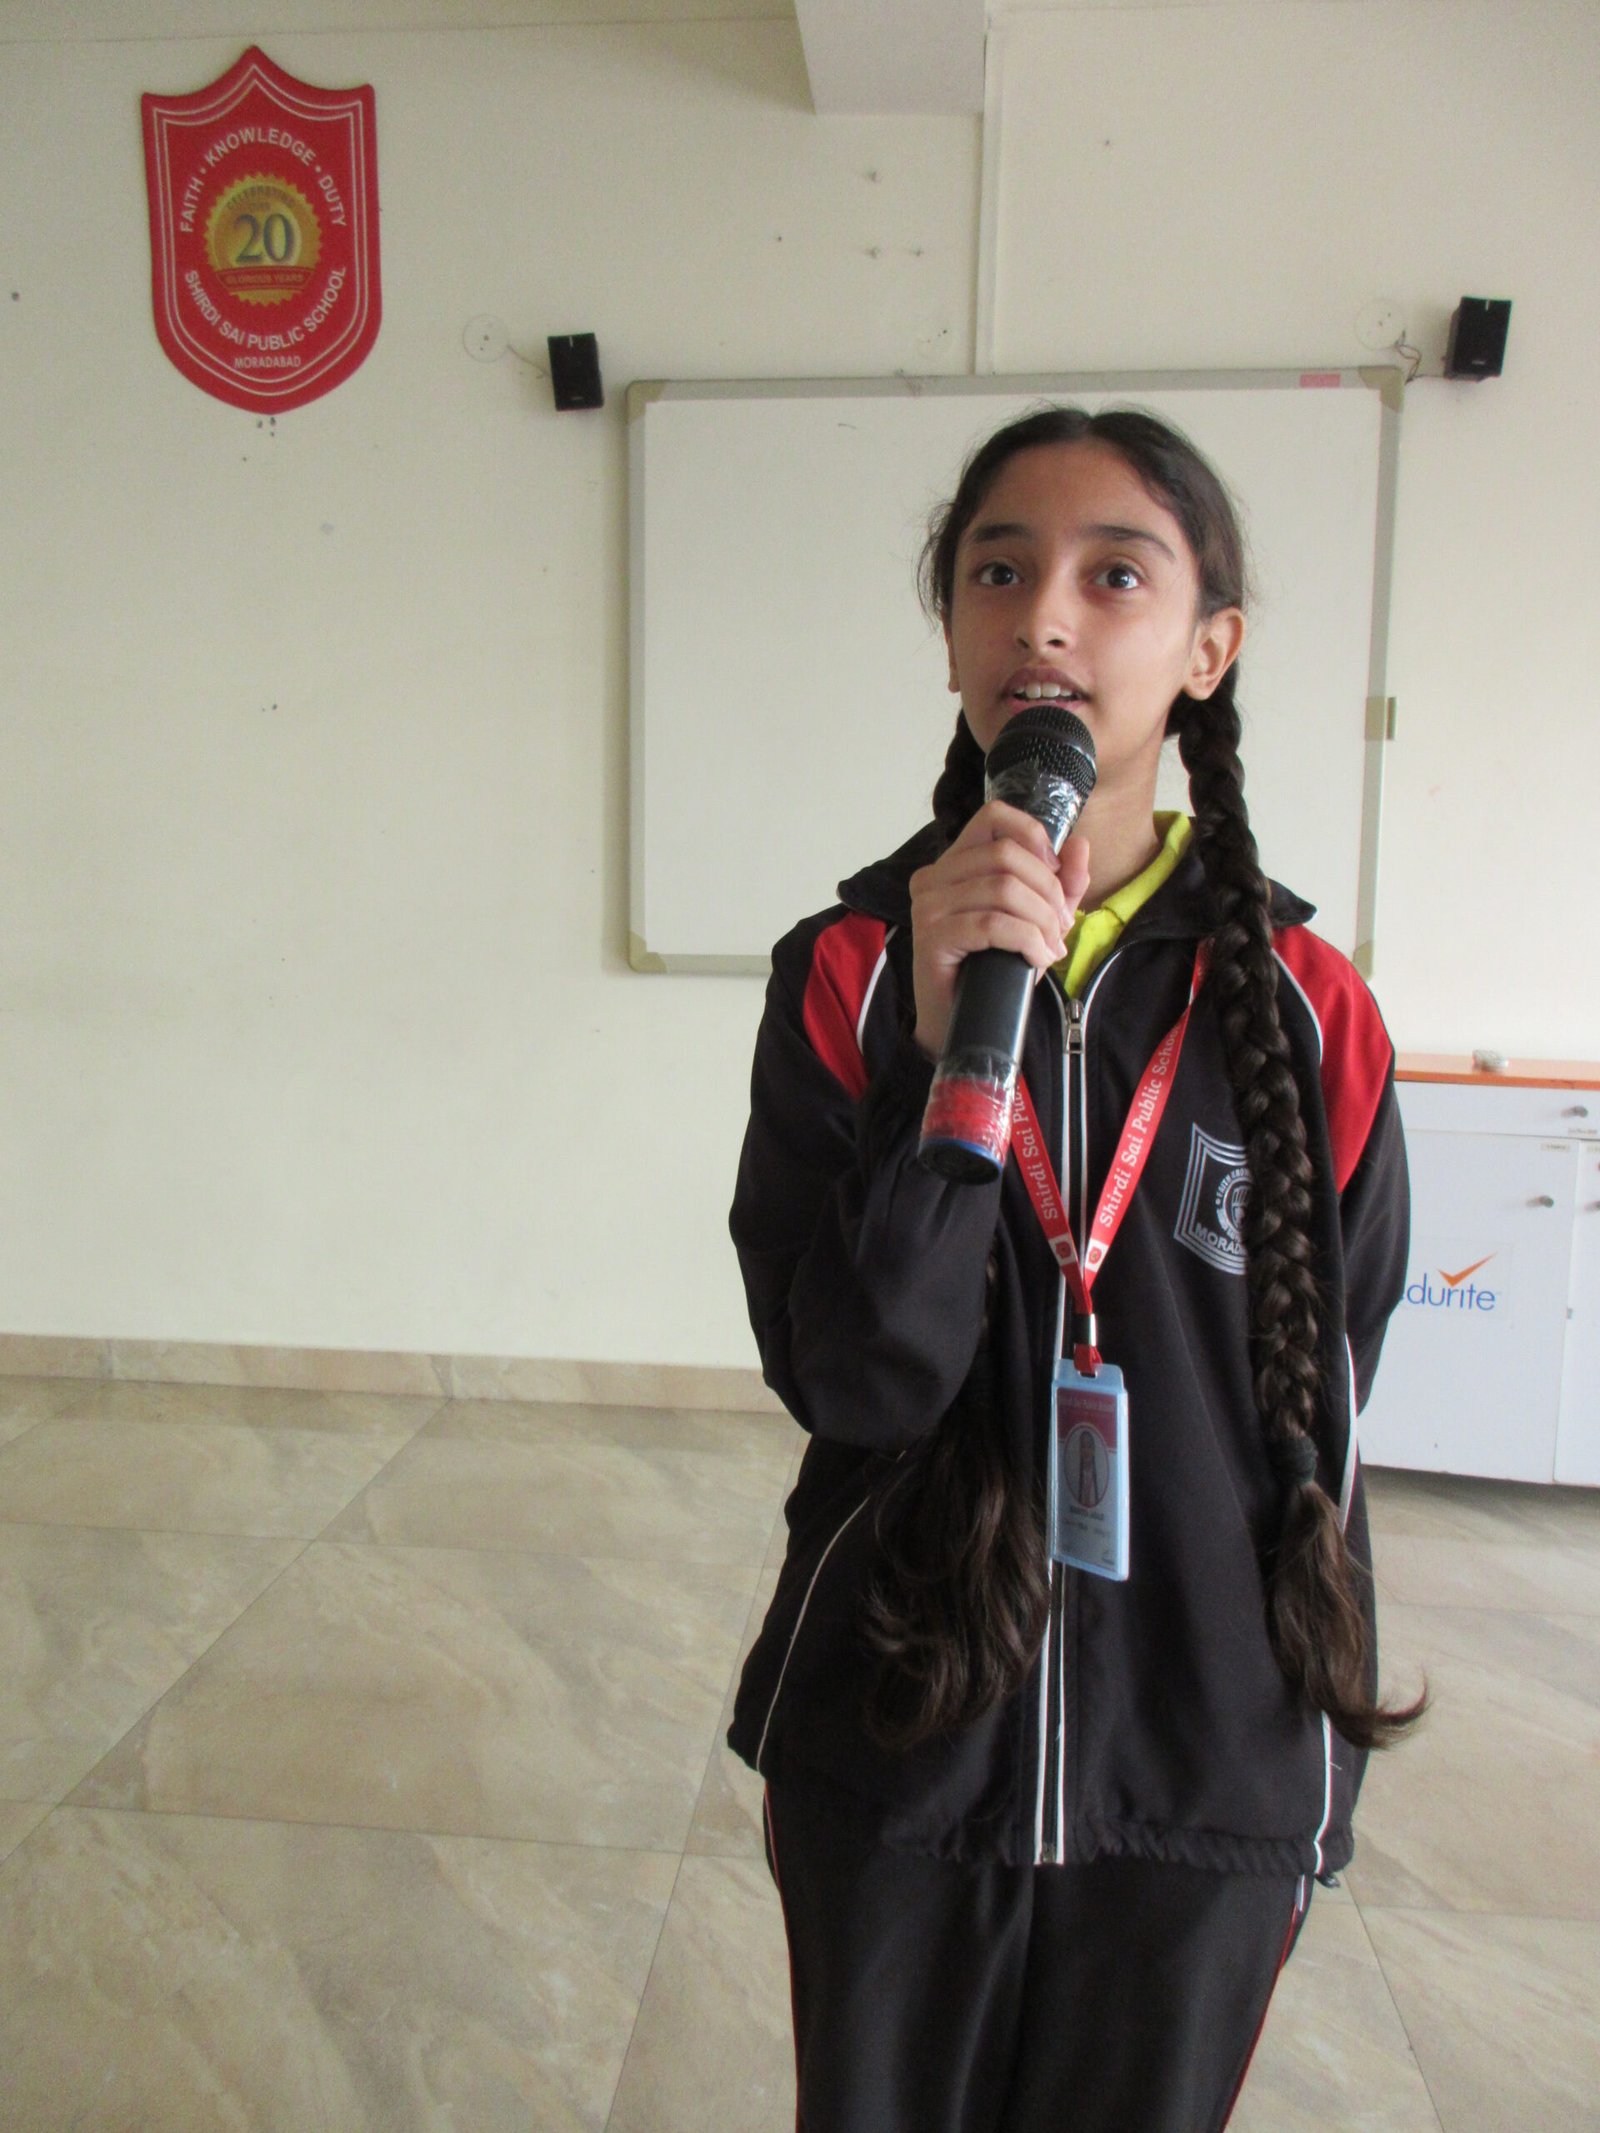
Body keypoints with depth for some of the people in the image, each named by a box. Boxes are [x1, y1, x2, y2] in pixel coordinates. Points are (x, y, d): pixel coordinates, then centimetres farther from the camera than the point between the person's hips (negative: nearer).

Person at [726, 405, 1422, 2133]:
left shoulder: (1306, 1014, -7)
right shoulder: (847, 975, -8)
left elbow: (1322, 1419, -1)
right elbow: (846, 1380, -16)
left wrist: (1302, 1799, 4)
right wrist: (956, 1049, -26)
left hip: (1204, 1789, 0)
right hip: (891, 1749, 0)